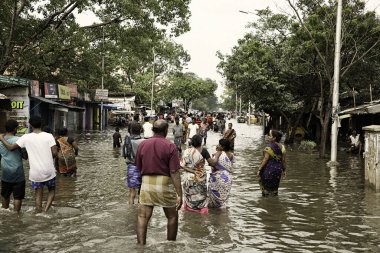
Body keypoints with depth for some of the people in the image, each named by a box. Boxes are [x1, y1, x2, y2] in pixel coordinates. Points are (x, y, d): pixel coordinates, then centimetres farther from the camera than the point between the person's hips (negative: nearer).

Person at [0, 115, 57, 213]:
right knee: (52, 191, 20)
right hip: (49, 171, 0)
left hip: (35, 173, 0)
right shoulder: (49, 136, -9)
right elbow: (54, 153, -13)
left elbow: (11, 147, -4)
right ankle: (45, 211, 0)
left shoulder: (26, 137, -6)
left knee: (38, 195, 14)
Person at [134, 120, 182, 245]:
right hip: (164, 184, -2)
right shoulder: (170, 146, -10)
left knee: (142, 217, 6)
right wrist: (179, 194, -12)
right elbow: (174, 172, -14)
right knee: (172, 217, 17)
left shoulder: (142, 144, 1)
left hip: (146, 183, 2)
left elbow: (138, 167, 9)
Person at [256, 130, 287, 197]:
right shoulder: (282, 147, 2)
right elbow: (283, 160, 4)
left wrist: (259, 169, -15)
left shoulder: (270, 147, -17)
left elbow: (265, 159, -19)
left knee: (266, 188, 6)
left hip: (269, 169, -6)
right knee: (275, 187, 19)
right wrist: (284, 170, 13)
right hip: (278, 169, 6)